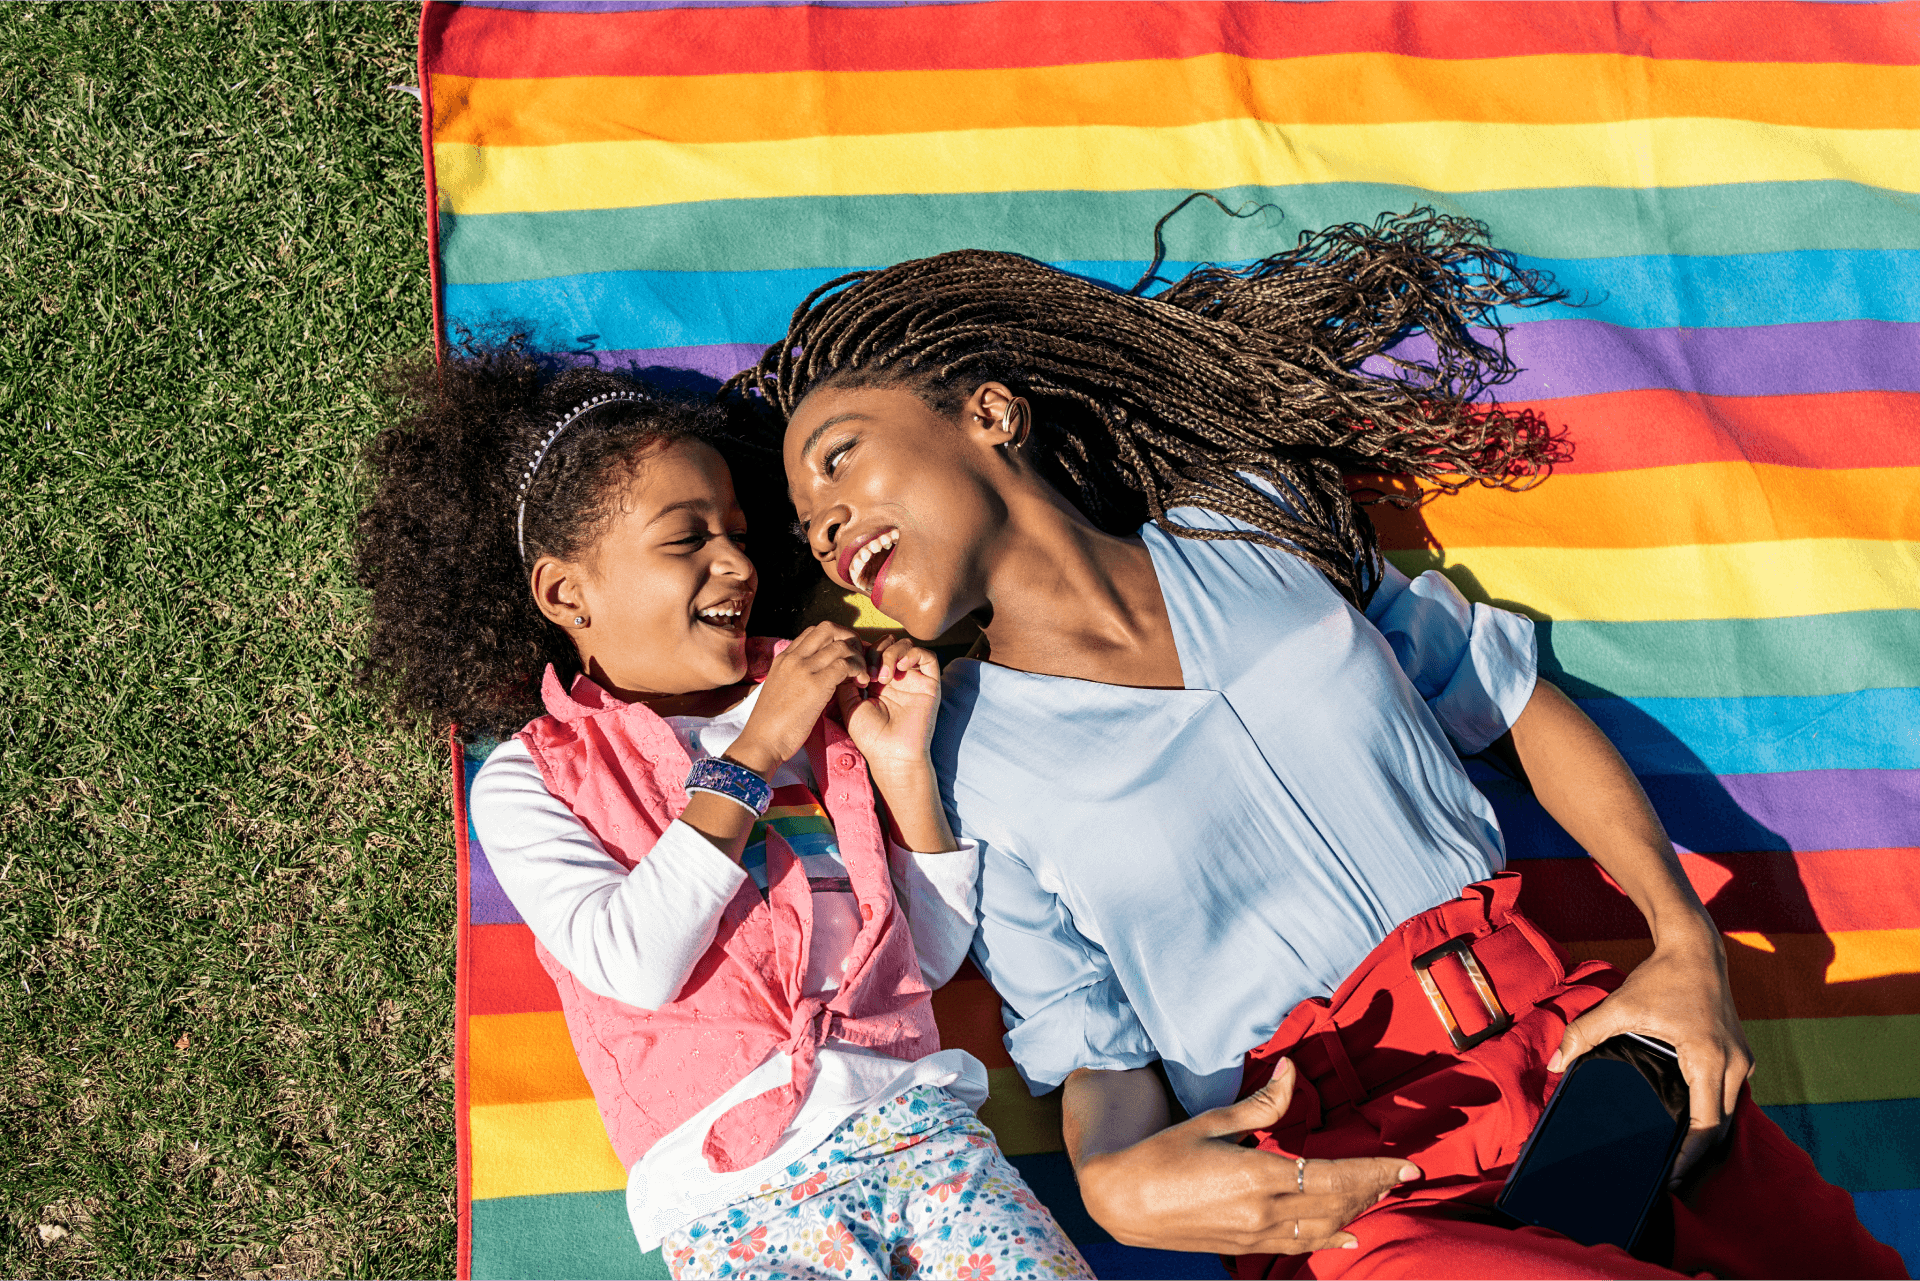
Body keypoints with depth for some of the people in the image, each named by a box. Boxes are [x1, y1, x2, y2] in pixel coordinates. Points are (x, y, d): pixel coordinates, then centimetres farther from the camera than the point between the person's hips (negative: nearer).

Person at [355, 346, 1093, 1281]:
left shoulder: (814, 714, 14)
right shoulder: (527, 782, 5)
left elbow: (933, 957, 13)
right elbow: (637, 965, -13)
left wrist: (905, 771, 0)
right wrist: (753, 759, -11)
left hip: (916, 1116, 3)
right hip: (735, 1189, -3)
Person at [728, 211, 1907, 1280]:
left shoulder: (1256, 523, 8)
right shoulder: (970, 765, 2)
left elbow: (1522, 707, 14)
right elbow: (1097, 1058, 4)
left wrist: (1686, 941, 2)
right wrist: (1115, 1182, -19)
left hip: (1558, 1023, 3)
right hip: (1342, 1186, -3)